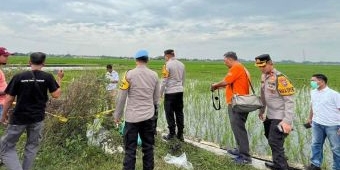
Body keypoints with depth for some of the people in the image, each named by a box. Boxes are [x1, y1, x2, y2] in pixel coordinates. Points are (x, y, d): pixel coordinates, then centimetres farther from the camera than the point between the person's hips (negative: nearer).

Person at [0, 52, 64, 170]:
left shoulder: (19, 77, -8)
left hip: (19, 118, -1)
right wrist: (59, 79, 7)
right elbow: (56, 95, -4)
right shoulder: (48, 77, -8)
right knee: (32, 147, 19)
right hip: (37, 118, 2)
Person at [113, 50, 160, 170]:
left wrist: (117, 115, 5)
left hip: (132, 117, -3)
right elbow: (156, 99, 8)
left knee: (130, 149, 4)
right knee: (148, 147, 14)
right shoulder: (154, 75, 2)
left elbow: (121, 98, -5)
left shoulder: (129, 74, -7)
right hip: (149, 117, 3)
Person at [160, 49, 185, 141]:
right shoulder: (181, 64, 9)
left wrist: (161, 93, -3)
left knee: (170, 113, 4)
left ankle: (172, 134, 10)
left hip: (170, 92, -6)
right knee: (179, 112, 11)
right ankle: (180, 134, 17)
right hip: (180, 91, 6)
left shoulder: (167, 65, -10)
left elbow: (165, 81, -12)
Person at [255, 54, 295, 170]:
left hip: (280, 117, -9)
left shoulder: (279, 78, -21)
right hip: (270, 115, 9)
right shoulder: (264, 76, 5)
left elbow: (289, 100, -21)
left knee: (275, 143, -6)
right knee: (271, 140, 20)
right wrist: (261, 111, 22)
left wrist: (287, 121, -25)